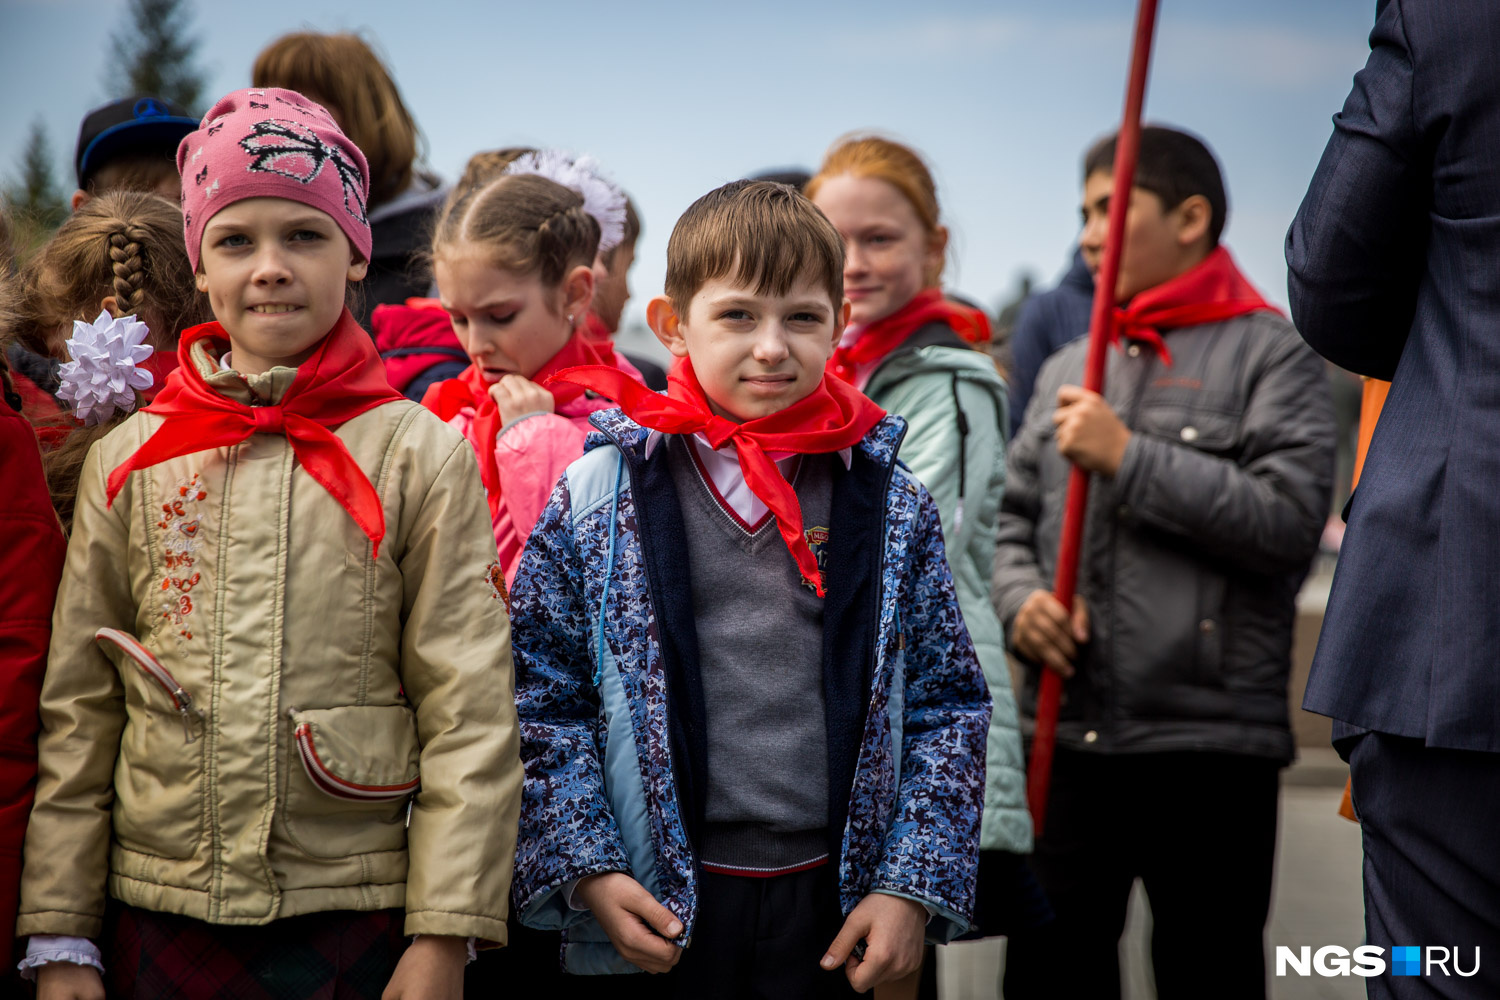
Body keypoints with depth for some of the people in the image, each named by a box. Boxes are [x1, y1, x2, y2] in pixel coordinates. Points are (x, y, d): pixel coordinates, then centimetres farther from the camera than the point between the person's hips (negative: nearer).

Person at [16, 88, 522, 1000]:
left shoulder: (421, 455, -2)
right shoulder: (128, 460, 5)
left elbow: (470, 715, -5)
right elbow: (77, 707, 6)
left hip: (353, 920, -2)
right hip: (158, 915, 2)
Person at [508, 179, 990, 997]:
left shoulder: (893, 505, 4)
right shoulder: (598, 496, -1)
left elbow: (948, 702, 6)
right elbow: (541, 694, 1)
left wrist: (913, 886, -2)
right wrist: (587, 868, -7)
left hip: (832, 904, 1)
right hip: (656, 911, -1)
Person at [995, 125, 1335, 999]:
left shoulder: (1271, 354, 0)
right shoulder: (1068, 371, 18)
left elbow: (1290, 519, -13)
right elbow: (1012, 522, 20)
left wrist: (1127, 457, -12)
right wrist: (1022, 599, -2)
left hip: (1210, 740, -5)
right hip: (1069, 738, 5)